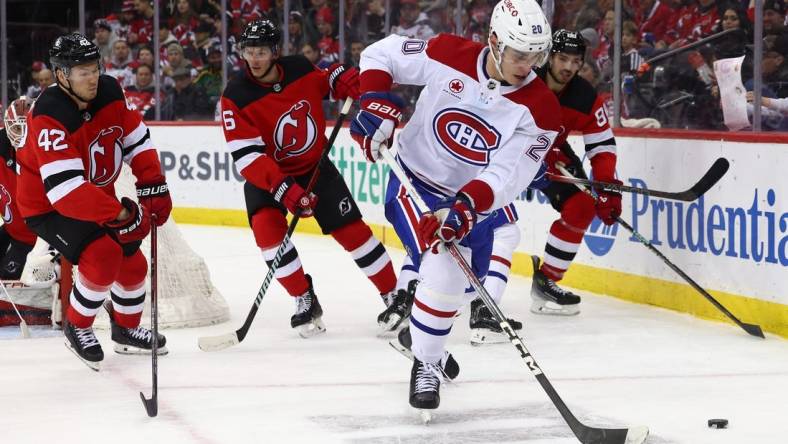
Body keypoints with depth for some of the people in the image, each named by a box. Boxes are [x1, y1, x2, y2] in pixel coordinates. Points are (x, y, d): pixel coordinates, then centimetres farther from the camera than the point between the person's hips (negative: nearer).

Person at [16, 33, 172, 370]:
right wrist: (119, 213, -37)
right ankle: (77, 327, -3)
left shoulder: (108, 93, -10)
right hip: (47, 207, -8)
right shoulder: (50, 118, -32)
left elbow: (136, 138, 4)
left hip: (95, 196, 8)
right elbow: (65, 188, -38)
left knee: (132, 261, 8)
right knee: (103, 255, -25)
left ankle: (126, 330, 33)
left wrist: (153, 186, -6)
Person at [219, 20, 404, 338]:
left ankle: (394, 296, 14)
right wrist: (283, 189, -37)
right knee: (267, 228, -25)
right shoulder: (236, 97, -22)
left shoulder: (299, 69, -12)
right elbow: (247, 156, -27)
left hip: (314, 166, 2)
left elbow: (324, 82, 13)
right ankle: (305, 302, -9)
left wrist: (341, 79, -11)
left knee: (352, 230, -2)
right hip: (266, 174, -2)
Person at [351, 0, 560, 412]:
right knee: (444, 273, -24)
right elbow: (380, 54, -5)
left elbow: (508, 173, -26)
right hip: (415, 185, -4)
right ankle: (426, 363, -6)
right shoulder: (447, 56, -19)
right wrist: (377, 103, -20)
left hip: (473, 201, 4)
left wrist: (465, 206, -41)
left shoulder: (539, 108, -18)